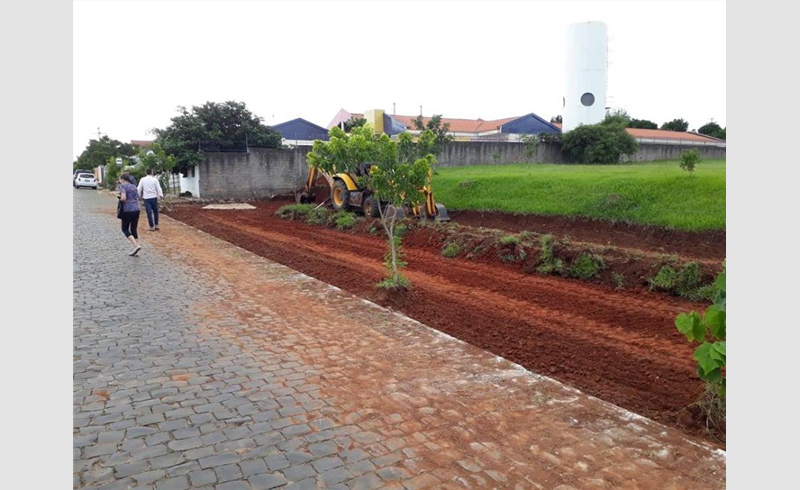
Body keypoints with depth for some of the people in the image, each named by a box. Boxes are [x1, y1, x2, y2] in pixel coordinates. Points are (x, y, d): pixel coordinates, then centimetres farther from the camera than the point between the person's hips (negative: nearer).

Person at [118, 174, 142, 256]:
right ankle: (135, 250, 10)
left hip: (127, 210, -6)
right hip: (136, 209, 6)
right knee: (134, 229, 11)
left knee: (125, 229, 8)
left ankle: (136, 245, -10)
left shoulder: (122, 186, -5)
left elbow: (123, 198, -17)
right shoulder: (134, 186, 15)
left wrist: (120, 199, 4)